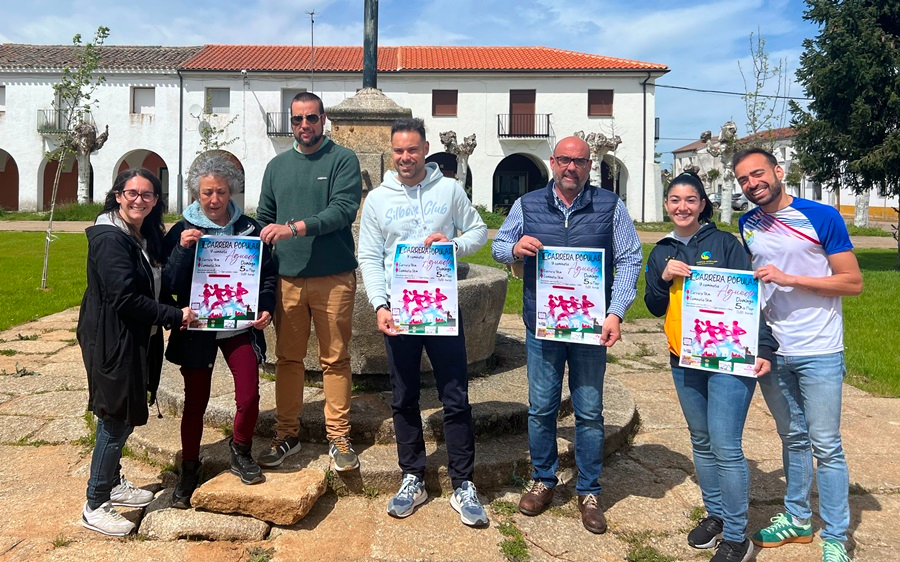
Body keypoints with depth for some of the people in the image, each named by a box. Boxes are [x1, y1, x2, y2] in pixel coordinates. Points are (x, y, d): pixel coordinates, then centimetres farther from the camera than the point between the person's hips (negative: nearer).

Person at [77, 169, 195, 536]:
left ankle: (113, 484, 36)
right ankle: (95, 507, 12)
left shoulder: (148, 237, 11)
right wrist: (175, 316, -20)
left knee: (124, 416, 19)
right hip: (112, 342, -9)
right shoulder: (110, 238, -18)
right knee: (116, 420, -2)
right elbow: (125, 298, -24)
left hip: (139, 340, 9)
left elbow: (160, 282, 10)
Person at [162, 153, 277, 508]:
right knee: (195, 402, 9)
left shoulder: (249, 228, -1)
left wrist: (265, 309, -11)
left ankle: (240, 451, 21)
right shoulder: (181, 231, -2)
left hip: (240, 327, 0)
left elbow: (267, 276, 5)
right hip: (196, 329, 0)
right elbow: (170, 285, -8)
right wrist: (183, 249, -22)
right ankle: (189, 469, 30)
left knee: (249, 398, -9)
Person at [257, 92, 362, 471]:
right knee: (287, 359, 10)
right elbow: (263, 219, 16)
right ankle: (287, 434, 22)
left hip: (333, 277, -4)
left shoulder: (343, 160, 0)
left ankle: (338, 437, 12)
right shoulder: (277, 166, 14)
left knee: (335, 359, 3)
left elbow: (343, 210, -14)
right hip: (287, 278, 4)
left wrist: (294, 227, -22)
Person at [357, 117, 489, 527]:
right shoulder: (377, 199, 4)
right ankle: (413, 480, 23)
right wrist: (380, 305, -11)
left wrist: (453, 243, -13)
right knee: (404, 399, 9)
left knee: (456, 397, 1)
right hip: (398, 309, 1)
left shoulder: (450, 189, 4)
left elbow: (478, 231, 9)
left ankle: (463, 485, 12)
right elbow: (369, 258, 2)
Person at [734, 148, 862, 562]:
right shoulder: (747, 225, 6)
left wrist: (787, 278, -18)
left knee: (826, 446, 1)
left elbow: (853, 282, -11)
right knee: (792, 438, 17)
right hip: (771, 352, 5)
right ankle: (796, 519, 31)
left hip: (818, 352, -4)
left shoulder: (822, 217, -9)